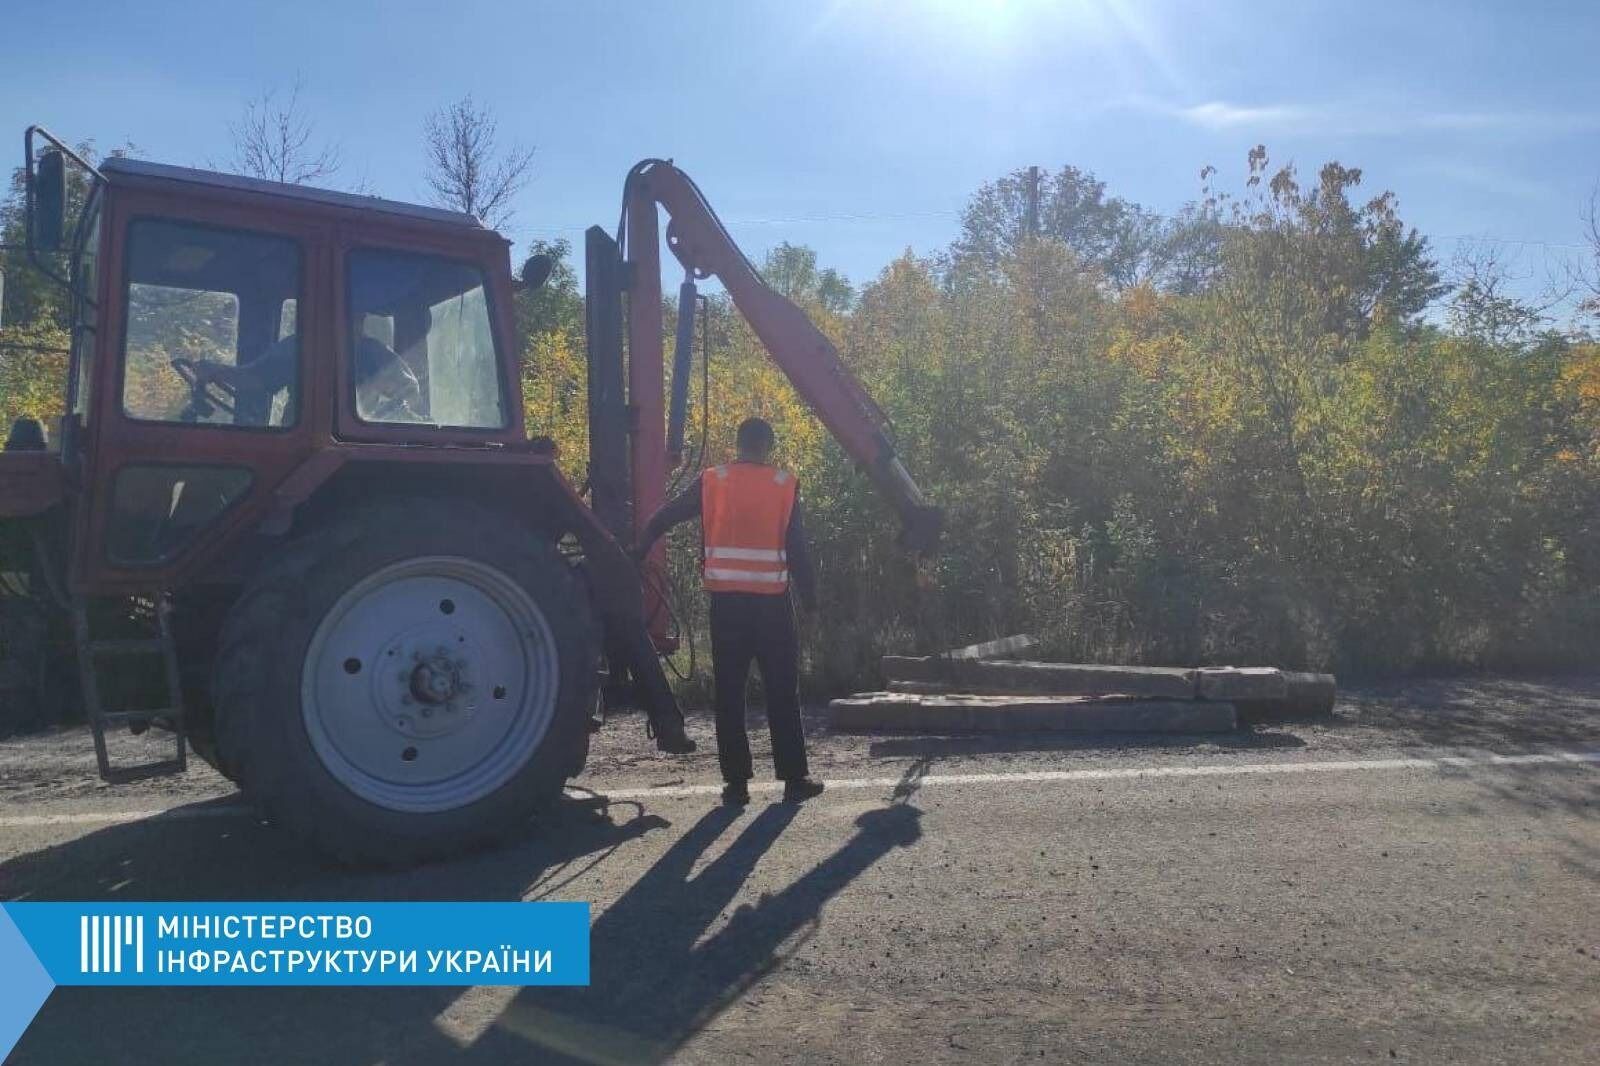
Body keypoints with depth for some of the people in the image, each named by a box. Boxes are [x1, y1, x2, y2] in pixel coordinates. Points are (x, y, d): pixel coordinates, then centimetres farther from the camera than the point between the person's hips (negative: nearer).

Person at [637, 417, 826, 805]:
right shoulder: (784, 485, -1)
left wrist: (638, 554, 17)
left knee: (729, 693, 7)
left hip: (726, 602, 1)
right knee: (782, 692, 8)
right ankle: (794, 777, 12)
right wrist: (809, 594, 5)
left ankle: (736, 781, 8)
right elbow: (798, 547, -2)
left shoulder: (712, 482, 2)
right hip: (772, 602, -1)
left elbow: (662, 519, 4)